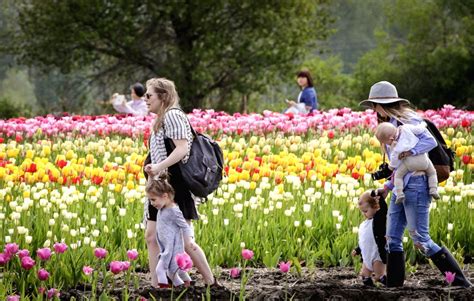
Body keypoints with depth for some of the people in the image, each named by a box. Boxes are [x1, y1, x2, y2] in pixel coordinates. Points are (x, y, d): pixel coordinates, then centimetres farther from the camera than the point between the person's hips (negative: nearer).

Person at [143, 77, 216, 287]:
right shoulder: (162, 119, 20)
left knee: (184, 240, -8)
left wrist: (159, 167, -31)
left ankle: (211, 283, 0)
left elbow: (182, 149, -23)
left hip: (175, 185, -10)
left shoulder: (172, 115, -12)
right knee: (152, 236, 6)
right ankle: (156, 285, 7)